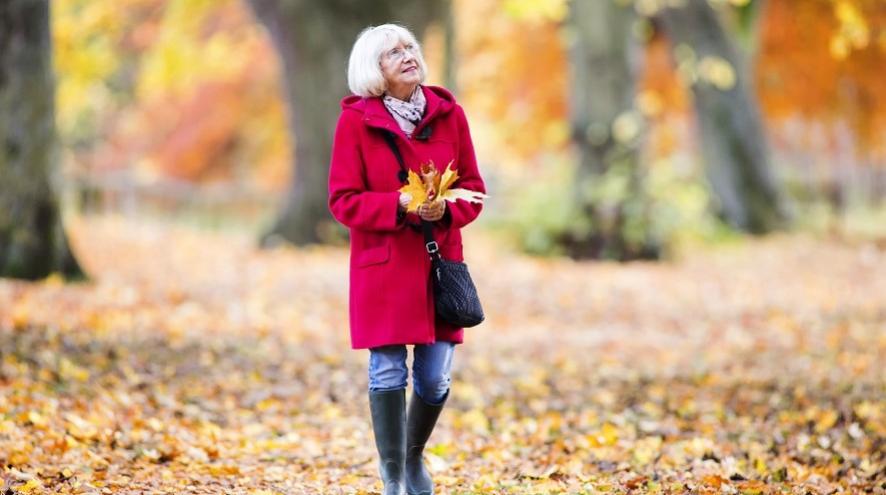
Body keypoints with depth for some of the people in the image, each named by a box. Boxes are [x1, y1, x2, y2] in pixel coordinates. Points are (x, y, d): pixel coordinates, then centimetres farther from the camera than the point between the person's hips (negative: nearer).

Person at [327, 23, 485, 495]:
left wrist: (447, 209, -13)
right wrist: (398, 207, -19)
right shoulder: (355, 120, -5)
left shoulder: (448, 114, 4)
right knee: (388, 373, -4)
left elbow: (473, 187, 9)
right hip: (382, 265, -3)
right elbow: (343, 200, -4)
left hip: (440, 261, 3)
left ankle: (414, 457, 33)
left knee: (435, 377, 5)